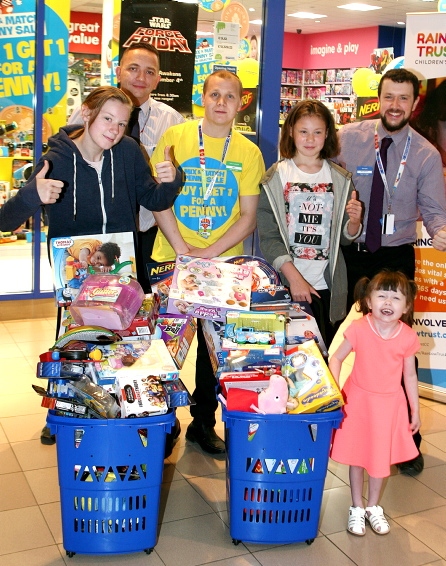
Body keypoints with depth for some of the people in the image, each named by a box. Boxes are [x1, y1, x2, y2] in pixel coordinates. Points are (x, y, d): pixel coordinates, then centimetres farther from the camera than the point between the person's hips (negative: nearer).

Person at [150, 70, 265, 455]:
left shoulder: (248, 152, 2)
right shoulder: (175, 137, 0)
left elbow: (248, 217, -1)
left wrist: (208, 253, -14)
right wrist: (181, 248, -13)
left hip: (223, 264, 1)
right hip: (170, 259, -1)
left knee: (215, 345, 9)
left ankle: (204, 423, 25)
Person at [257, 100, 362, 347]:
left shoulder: (340, 179, 8)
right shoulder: (276, 177, -1)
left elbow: (345, 237, 12)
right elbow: (268, 237, -7)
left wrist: (354, 221, -10)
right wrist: (294, 278, -16)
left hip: (327, 286, 3)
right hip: (285, 283, -2)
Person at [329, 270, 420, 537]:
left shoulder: (408, 337, -13)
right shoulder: (359, 329, -18)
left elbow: (410, 376, -1)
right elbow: (337, 358, -8)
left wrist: (415, 411, 5)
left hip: (390, 404, 1)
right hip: (358, 400, -1)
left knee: (382, 457, 14)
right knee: (357, 456, 11)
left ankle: (373, 507, 37)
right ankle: (356, 508, 31)